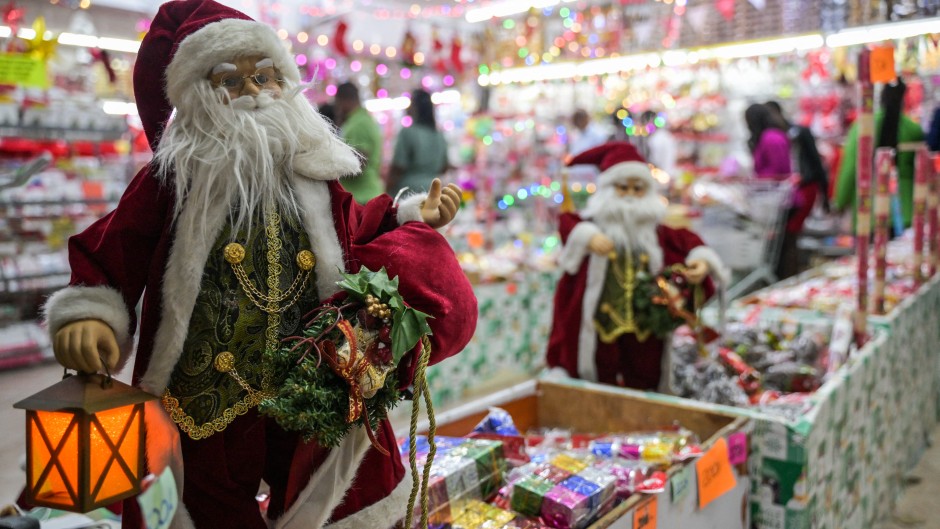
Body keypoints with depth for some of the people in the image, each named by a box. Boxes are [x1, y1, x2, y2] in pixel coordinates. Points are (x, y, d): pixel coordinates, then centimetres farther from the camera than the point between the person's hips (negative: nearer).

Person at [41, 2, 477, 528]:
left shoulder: (313, 174, 4)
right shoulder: (175, 175, -7)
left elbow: (352, 232, 11)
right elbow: (114, 249, -6)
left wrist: (413, 215, 7)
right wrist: (90, 312, -19)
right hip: (204, 388, -2)